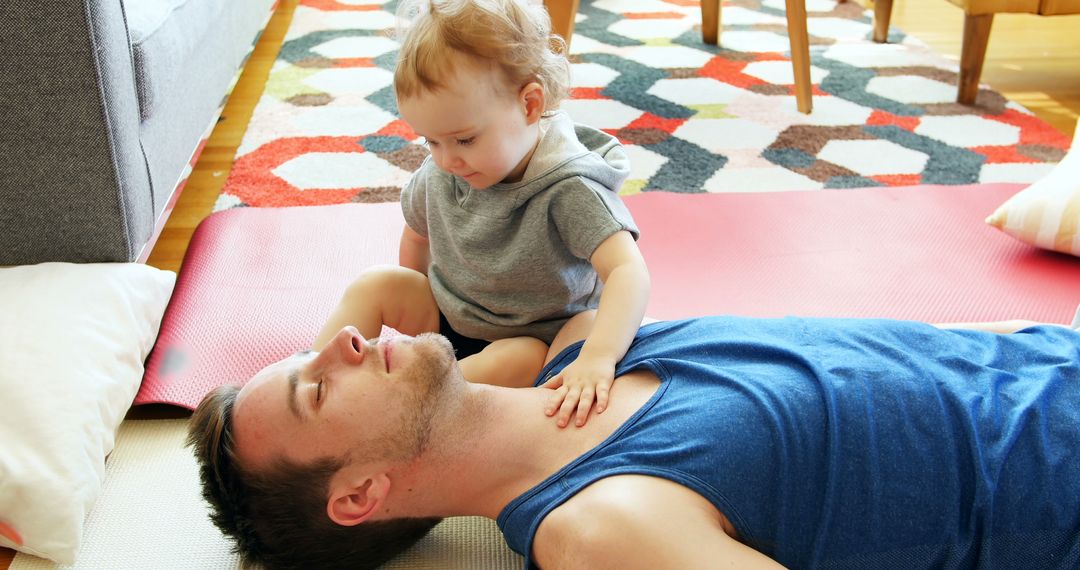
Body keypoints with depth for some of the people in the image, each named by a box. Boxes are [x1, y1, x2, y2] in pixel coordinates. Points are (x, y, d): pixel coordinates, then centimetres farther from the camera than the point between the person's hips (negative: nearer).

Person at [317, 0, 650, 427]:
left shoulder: (569, 191, -31)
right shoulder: (439, 175, -11)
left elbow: (629, 271, -44)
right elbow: (417, 233, 11)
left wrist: (597, 357, -59)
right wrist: (413, 308, 15)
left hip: (536, 336, -5)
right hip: (448, 310, 6)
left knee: (511, 363, -36)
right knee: (373, 286, -10)